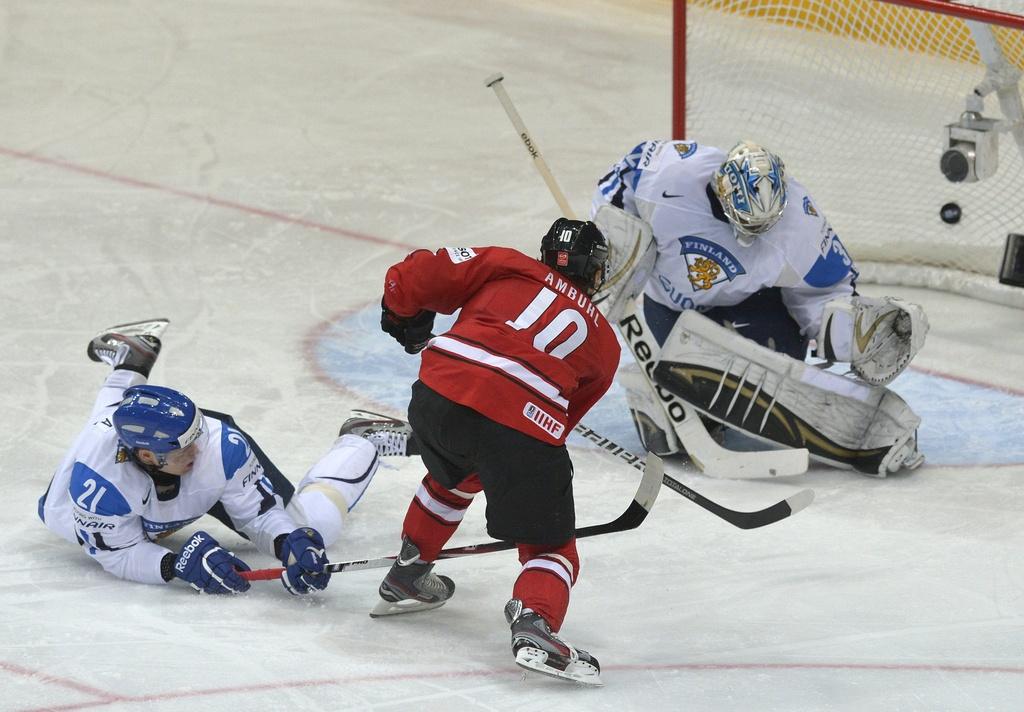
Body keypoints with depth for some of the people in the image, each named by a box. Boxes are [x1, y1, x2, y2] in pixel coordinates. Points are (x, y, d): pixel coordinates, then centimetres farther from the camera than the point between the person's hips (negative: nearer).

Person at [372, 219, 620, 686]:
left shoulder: (506, 267, 22)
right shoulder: (603, 343, 25)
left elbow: (411, 278, 16)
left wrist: (406, 323, 34)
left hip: (441, 390, 3)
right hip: (523, 425, -2)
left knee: (453, 475, 36)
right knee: (550, 545, 9)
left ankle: (406, 576, 45)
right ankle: (533, 622, -19)